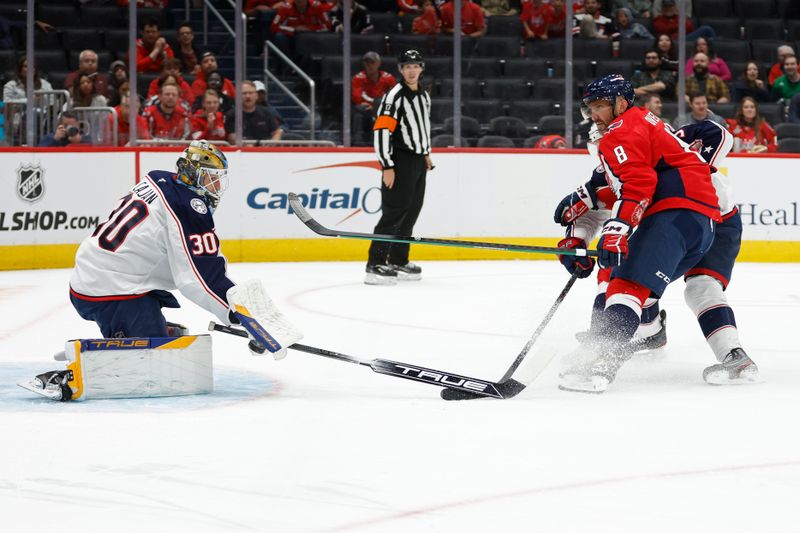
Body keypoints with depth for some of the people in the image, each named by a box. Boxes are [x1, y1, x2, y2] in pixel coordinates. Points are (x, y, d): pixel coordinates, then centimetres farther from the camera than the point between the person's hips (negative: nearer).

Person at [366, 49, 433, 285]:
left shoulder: (424, 96, 13)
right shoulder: (394, 96, -15)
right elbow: (381, 131, -20)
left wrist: (426, 153, 24)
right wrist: (387, 167, -22)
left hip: (418, 160, 9)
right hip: (400, 161, -9)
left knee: (412, 212, 12)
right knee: (395, 212, -13)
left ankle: (398, 261, 21)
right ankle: (375, 265, -15)